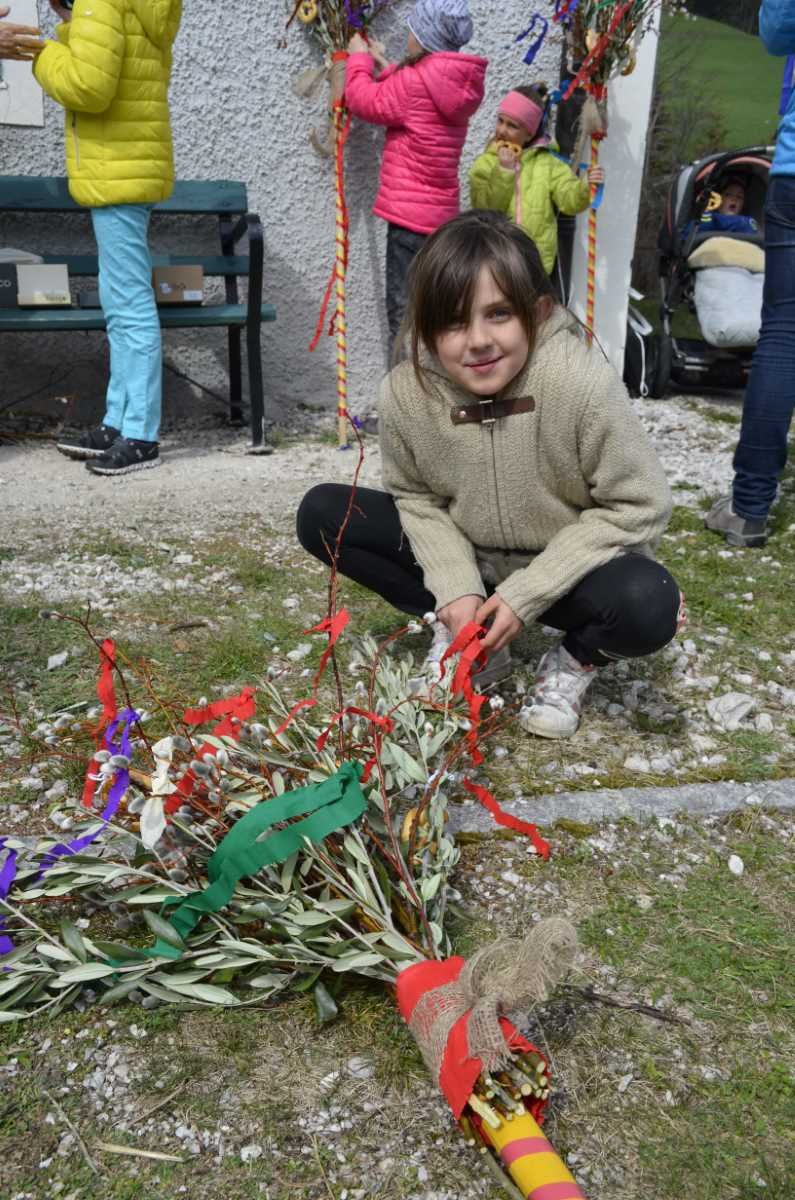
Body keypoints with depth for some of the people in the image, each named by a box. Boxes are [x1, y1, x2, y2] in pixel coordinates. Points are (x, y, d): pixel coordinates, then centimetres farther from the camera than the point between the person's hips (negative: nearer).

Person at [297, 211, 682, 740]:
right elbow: (416, 497, -2)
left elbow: (638, 508, -20)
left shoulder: (583, 382, -29)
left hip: (563, 569, -3)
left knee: (648, 604, -36)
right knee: (321, 514, -11)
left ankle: (576, 661, 2)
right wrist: (456, 589, -17)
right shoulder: (406, 390, -19)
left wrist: (526, 594, -22)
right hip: (465, 559, 4)